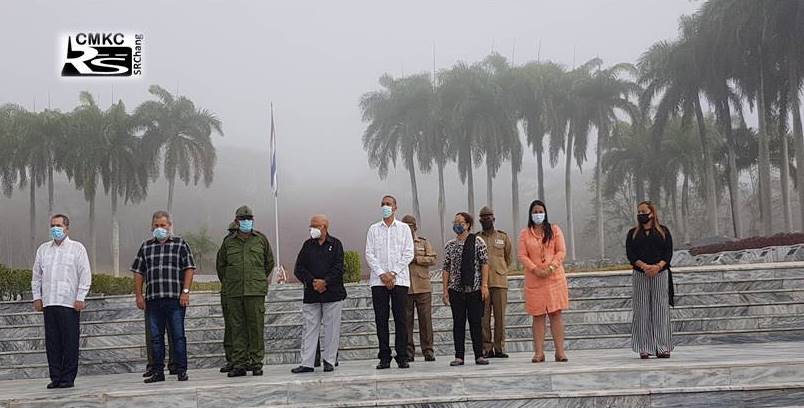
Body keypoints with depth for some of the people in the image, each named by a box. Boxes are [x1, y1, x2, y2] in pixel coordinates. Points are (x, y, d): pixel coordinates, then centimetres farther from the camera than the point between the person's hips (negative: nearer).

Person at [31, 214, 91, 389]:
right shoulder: (43, 249, 16)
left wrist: (80, 298, -7)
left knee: (70, 341, -3)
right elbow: (36, 274, 19)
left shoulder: (77, 248, 4)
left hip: (70, 302, -4)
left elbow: (85, 274, 0)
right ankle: (55, 377, 10)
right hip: (48, 302, 4)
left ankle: (68, 378, 2)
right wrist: (36, 296, 10)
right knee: (52, 342, 4)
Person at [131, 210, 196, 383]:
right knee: (155, 337, 6)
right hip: (152, 299, 3)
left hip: (175, 298, -3)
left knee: (178, 336, -2)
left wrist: (185, 291, -9)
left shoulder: (180, 244, 6)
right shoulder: (145, 246, 15)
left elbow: (189, 268, 0)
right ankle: (158, 371, 13)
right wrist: (138, 295, 6)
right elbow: (138, 272, 14)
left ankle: (181, 370, 3)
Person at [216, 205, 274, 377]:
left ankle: (256, 362, 5)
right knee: (237, 328, 3)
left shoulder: (261, 239, 7)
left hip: (256, 291, -1)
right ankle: (239, 363, 9)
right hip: (233, 292, 1)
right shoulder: (228, 241, 9)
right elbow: (220, 265, 19)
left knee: (256, 326, -2)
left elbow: (269, 262, 16)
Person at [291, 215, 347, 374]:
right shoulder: (307, 245, 11)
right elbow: (299, 269, 4)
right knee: (310, 328, 2)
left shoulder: (335, 244, 3)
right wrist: (312, 282, -10)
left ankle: (329, 361, 10)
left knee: (331, 328, 1)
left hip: (333, 293, -2)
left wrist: (325, 282, -15)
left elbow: (339, 268, -5)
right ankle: (307, 363, 5)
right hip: (311, 295, 2)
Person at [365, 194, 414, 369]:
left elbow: (408, 253, 1)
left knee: (400, 319, -3)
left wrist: (393, 273, -9)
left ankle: (402, 357, 1)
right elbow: (369, 254, 4)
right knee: (381, 319, 0)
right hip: (378, 280, 1)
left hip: (399, 279, -1)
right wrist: (382, 274, -8)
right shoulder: (373, 229, 12)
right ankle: (384, 358, 5)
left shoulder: (404, 228, 8)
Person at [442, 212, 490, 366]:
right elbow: (446, 269, 8)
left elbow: (485, 264, -1)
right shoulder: (450, 245, 8)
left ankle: (479, 355, 8)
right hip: (456, 290, 2)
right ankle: (459, 356, 8)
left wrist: (484, 285, -7)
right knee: (458, 323, 4)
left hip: (475, 289, -2)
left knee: (476, 322, 2)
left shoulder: (478, 242, 0)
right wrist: (445, 290, 3)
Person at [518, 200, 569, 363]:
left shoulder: (554, 230, 9)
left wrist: (551, 267, -11)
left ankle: (560, 351, 0)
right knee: (537, 315, 1)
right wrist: (535, 269, -13)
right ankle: (539, 352, 3)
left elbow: (561, 251, 2)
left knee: (556, 313, -1)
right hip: (534, 278, 0)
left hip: (554, 276, 0)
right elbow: (522, 256, 1)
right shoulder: (525, 233, 8)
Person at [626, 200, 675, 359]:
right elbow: (630, 254, 1)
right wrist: (643, 266, -16)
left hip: (660, 273, -1)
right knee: (642, 310, -3)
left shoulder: (663, 231, 10)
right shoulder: (633, 233, 12)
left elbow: (669, 252, 1)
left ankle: (662, 347, 1)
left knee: (661, 310, -2)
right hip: (640, 275, 1)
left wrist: (658, 266, -16)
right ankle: (644, 348, -1)